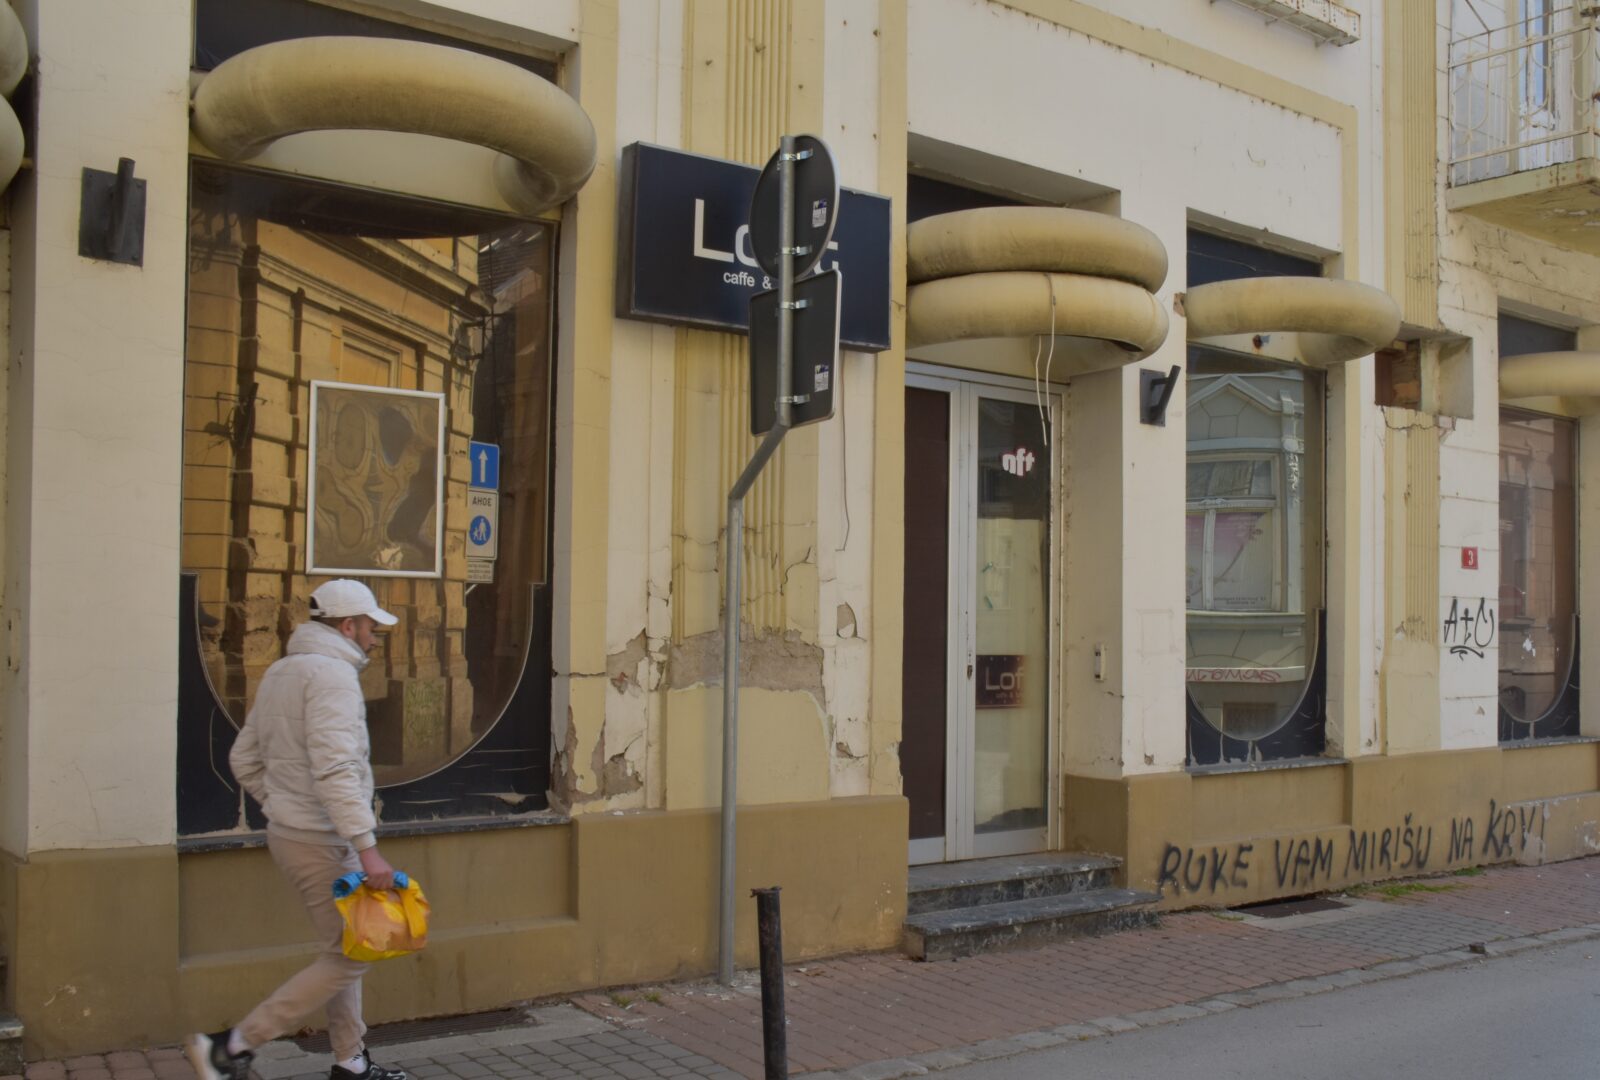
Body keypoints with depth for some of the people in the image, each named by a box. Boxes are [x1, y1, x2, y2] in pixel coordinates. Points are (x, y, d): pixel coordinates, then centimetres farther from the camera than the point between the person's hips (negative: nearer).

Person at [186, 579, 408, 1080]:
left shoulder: (280, 671, 13)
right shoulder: (332, 673, -18)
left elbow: (244, 758, 18)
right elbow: (335, 769, -28)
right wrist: (368, 846, -30)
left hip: (291, 830, 10)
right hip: (322, 841, -10)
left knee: (344, 948, 18)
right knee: (346, 958, -2)